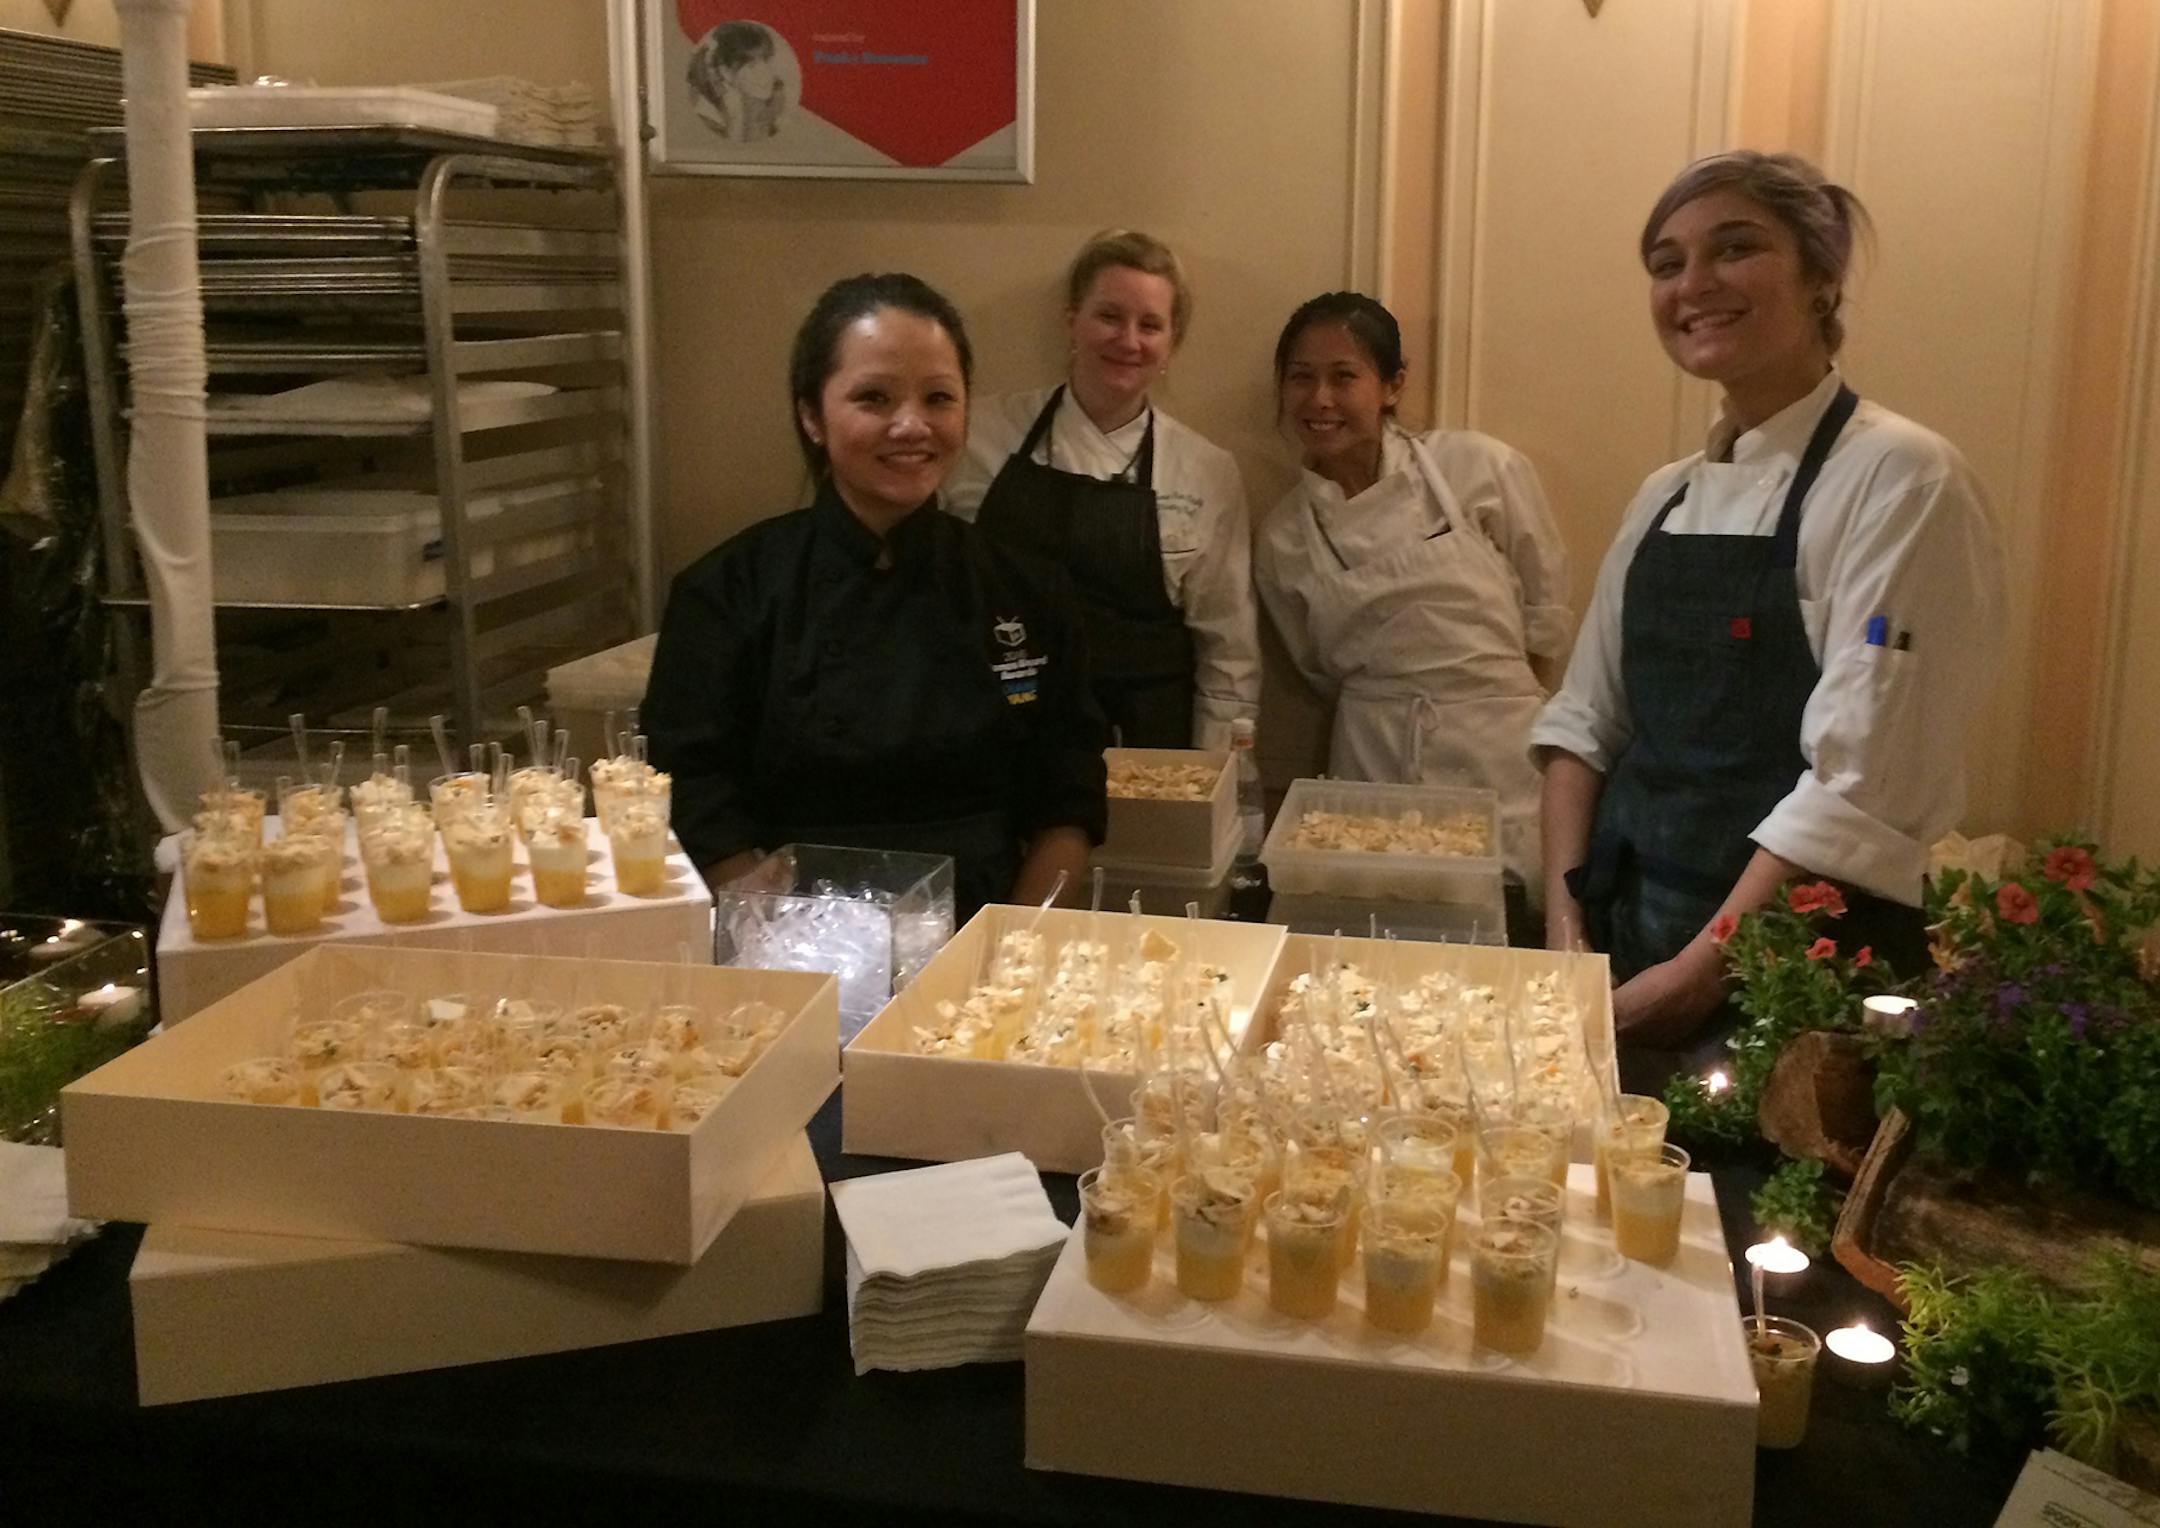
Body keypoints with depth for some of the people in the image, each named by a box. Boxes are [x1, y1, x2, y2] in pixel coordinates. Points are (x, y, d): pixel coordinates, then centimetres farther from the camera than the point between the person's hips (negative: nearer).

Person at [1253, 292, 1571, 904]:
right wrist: (1386, 713, 5)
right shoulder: (1282, 539, 3)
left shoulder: (1480, 468, -4)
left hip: (1501, 761, -1)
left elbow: (1545, 606, 5)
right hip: (1374, 764, 2)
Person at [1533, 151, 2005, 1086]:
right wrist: (1565, 929, -1)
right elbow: (1585, 723, 11)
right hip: (1623, 936, 7)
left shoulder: (1900, 481, -11)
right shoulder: (1666, 498, 10)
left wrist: (1698, 973, -19)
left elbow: (1865, 785, -18)